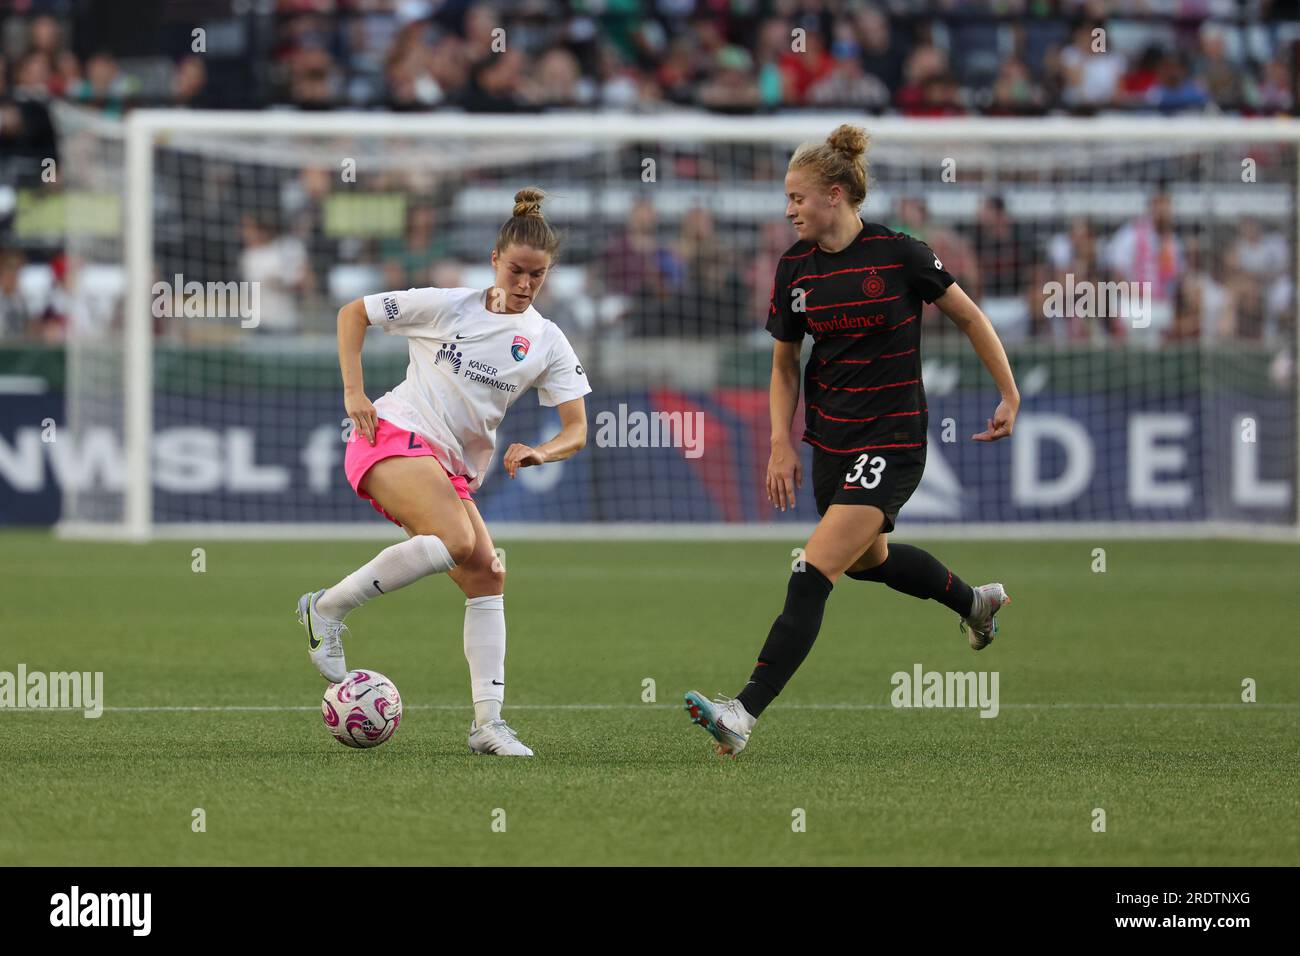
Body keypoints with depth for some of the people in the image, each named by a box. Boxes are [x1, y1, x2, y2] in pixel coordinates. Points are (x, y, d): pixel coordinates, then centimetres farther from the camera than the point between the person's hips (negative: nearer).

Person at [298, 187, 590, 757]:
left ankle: (488, 721, -6)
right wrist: (353, 392, -6)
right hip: (394, 435, -6)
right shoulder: (447, 306, -3)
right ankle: (328, 609, -19)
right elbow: (353, 313, 5)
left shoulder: (548, 342, 7)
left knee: (487, 578, -8)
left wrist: (538, 453, -18)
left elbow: (576, 431, 4)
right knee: (458, 541, -30)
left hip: (452, 471, 6)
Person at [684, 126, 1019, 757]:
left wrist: (1009, 395, 0)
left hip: (891, 442, -7)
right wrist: (781, 444, 2)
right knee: (867, 559, 27)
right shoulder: (795, 266, 0)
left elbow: (968, 317, -2)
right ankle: (974, 600, 57)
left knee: (814, 574, -16)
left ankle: (745, 714, -22)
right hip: (830, 438, 7)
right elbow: (784, 362, 11)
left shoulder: (898, 254, -14)